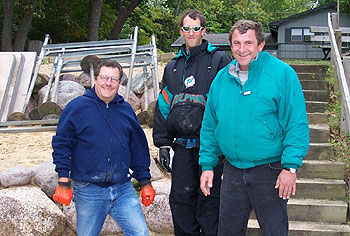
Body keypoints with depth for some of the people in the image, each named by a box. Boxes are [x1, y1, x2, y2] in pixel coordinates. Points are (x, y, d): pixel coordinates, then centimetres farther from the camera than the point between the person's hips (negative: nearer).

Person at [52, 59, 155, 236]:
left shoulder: (126, 110, 10)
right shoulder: (77, 107, -3)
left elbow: (138, 149, 15)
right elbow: (61, 145, -3)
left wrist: (145, 182, 14)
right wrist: (64, 182, -8)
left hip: (123, 189, 3)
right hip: (88, 191, -2)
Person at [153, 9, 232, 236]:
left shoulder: (219, 60, 1)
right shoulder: (173, 67, 17)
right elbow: (163, 105, 17)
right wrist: (163, 143, 11)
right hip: (182, 147, 5)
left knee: (209, 200, 1)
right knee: (181, 200, 9)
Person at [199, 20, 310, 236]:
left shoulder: (282, 73, -8)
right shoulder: (221, 78, 7)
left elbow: (297, 124, -11)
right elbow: (210, 127, 13)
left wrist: (291, 166, -17)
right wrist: (207, 165, 8)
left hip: (270, 170, -4)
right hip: (233, 170, 5)